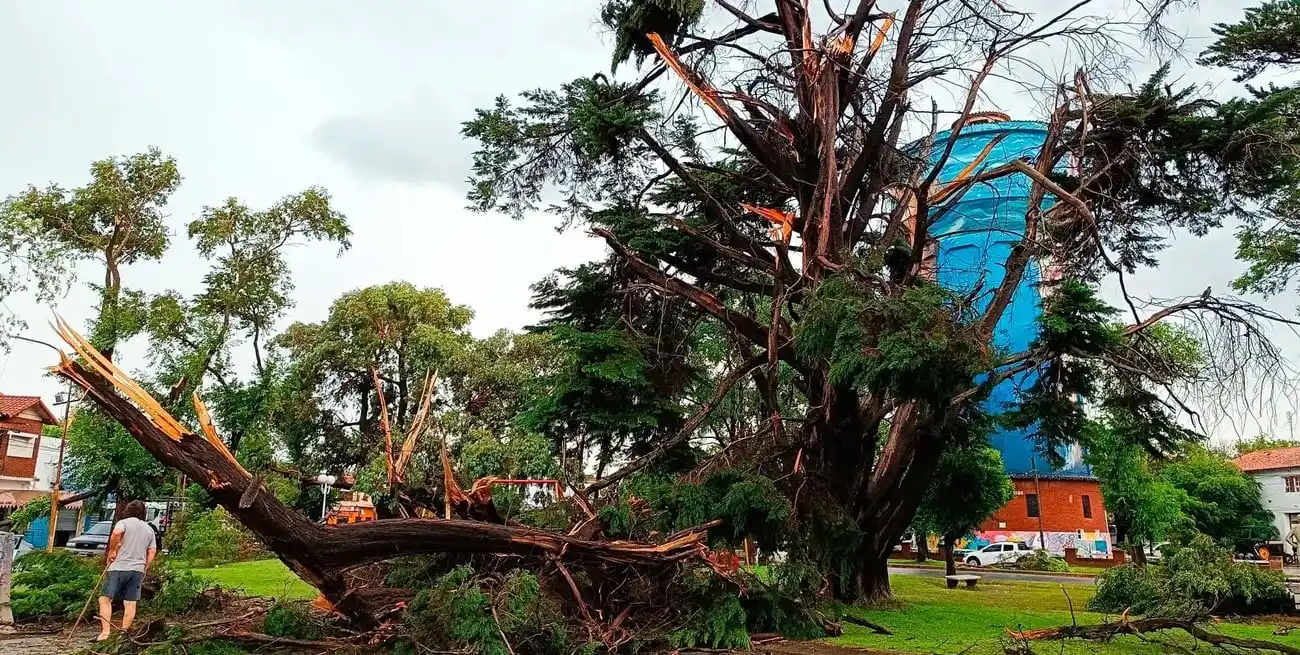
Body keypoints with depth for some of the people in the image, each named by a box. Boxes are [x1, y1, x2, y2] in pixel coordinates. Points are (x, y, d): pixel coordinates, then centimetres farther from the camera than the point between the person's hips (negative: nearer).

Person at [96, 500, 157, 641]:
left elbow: (116, 533, -23)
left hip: (119, 567, -5)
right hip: (138, 570, 5)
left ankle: (105, 632, -11)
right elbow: (152, 552, 10)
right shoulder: (149, 529, 16)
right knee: (130, 603, 6)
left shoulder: (124, 522, 1)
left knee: (105, 598, -1)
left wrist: (112, 550, -11)